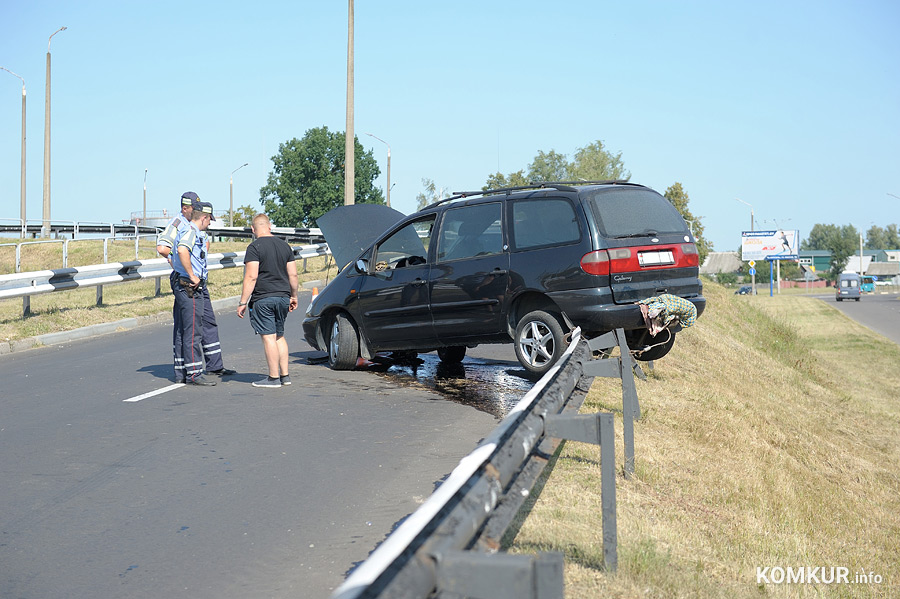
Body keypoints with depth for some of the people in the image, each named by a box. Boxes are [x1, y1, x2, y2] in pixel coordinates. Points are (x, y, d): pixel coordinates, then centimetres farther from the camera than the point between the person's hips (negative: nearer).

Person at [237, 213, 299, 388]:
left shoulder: (254, 247, -9)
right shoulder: (284, 245, 10)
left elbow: (251, 277, -15)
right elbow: (293, 275, 11)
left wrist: (242, 303, -12)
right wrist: (293, 296, 23)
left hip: (263, 299, -6)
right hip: (283, 297, 6)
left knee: (268, 337, -3)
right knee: (279, 336, 16)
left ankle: (273, 377, -2)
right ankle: (285, 375, 15)